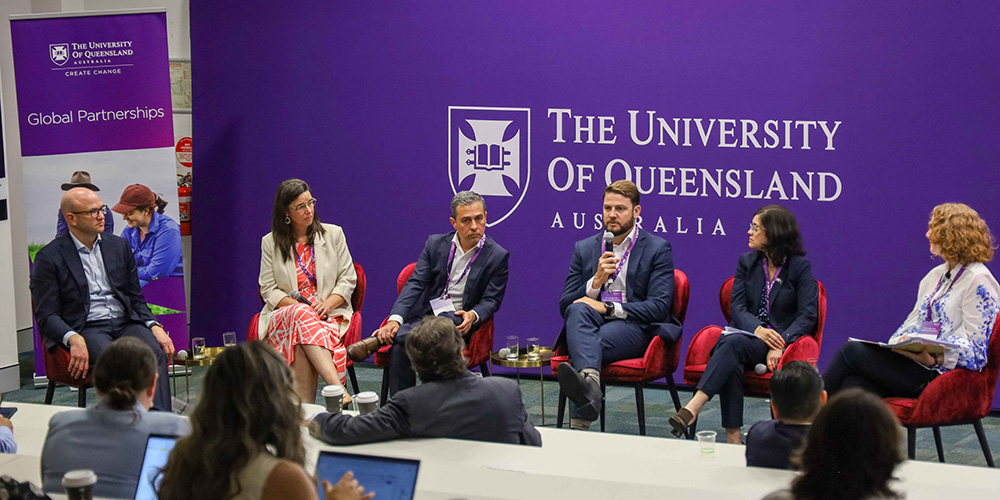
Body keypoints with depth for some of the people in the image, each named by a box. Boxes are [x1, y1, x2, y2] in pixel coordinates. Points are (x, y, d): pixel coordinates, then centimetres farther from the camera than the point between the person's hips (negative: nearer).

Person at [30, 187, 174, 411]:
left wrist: (155, 327, 0)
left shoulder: (118, 246, 17)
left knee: (155, 352, -29)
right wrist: (73, 339, -22)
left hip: (125, 324, 4)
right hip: (85, 329, -4)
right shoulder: (49, 257, 1)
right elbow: (46, 315, -2)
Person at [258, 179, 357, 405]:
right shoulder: (271, 243, 9)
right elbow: (268, 290, 5)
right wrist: (299, 307, -13)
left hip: (329, 316, 0)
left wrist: (326, 305, -12)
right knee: (301, 316, -39)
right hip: (283, 317, 0)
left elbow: (348, 280, 8)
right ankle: (337, 387, -55)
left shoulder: (333, 234, 10)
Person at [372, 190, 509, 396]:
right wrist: (395, 319, -14)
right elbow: (415, 284, 2)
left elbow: (491, 300, 2)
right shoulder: (435, 244, 9)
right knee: (400, 348, -29)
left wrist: (472, 316, -22)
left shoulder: (497, 256, 2)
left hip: (457, 321, -2)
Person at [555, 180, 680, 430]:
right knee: (578, 310, -34)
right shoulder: (584, 249, 19)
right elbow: (565, 306, 12)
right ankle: (589, 379, -63)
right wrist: (597, 281, -6)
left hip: (637, 328, -3)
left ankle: (579, 422, -54)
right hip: (591, 325, 3)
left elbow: (659, 307, -5)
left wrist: (609, 308, -14)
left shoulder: (658, 249, 7)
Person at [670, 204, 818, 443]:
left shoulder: (800, 266, 1)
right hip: (747, 335, 3)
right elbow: (737, 307, 4)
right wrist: (758, 329, -18)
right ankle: (733, 437, -40)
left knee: (734, 342, -35)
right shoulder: (747, 262, 13)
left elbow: (808, 315, -6)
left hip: (779, 341, -3)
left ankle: (693, 408, -46)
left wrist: (780, 345, -21)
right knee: (732, 363, -34)